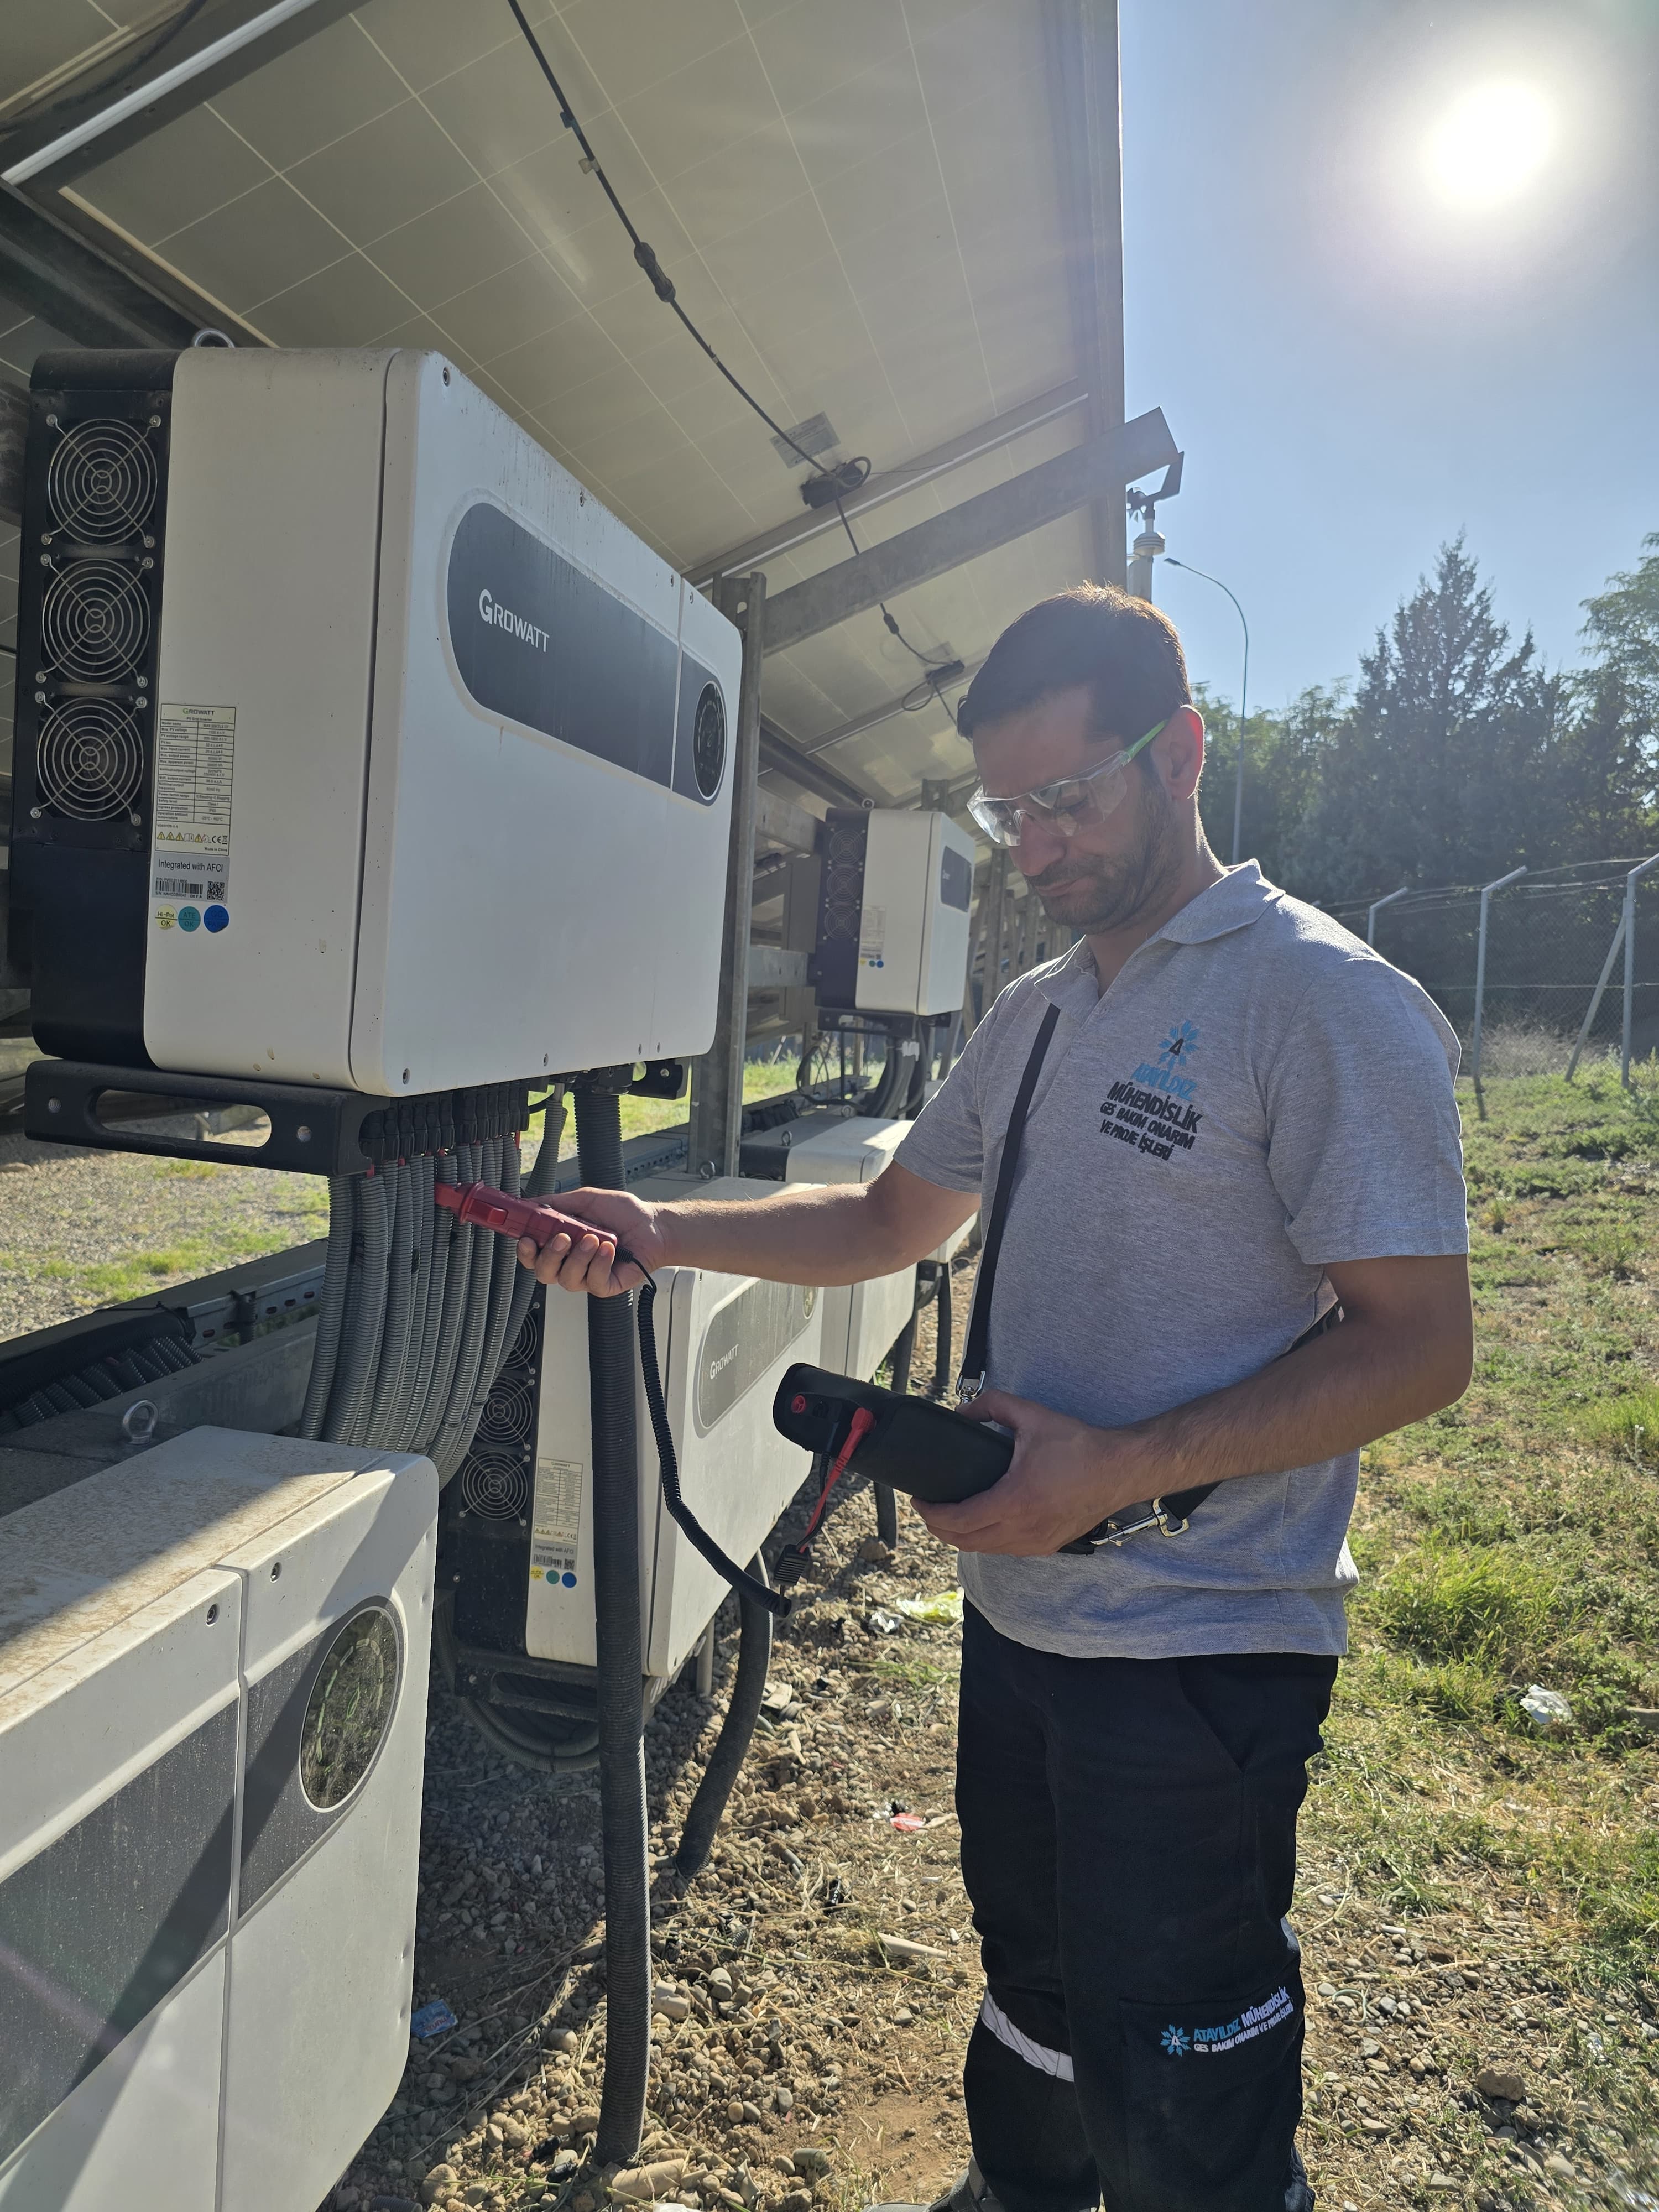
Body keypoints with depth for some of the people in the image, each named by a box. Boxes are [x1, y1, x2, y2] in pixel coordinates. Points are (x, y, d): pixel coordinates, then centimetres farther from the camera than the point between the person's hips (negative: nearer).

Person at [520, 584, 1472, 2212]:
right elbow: (890, 1221, 14)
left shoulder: (1325, 1005, -15)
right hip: (1019, 1612, 7)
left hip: (1200, 1652, -7)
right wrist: (659, 1234, 2)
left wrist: (1120, 1469, -25)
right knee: (1032, 1992, 28)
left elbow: (1417, 1345, -18)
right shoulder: (1036, 1014, 9)